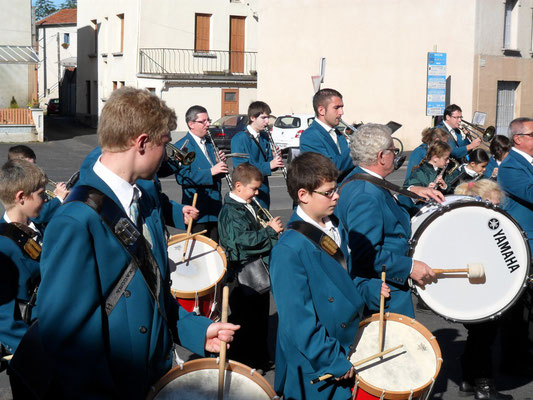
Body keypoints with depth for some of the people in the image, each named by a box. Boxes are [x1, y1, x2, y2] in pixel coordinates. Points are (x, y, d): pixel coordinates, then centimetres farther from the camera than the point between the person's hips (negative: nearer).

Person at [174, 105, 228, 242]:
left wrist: (220, 163, -3)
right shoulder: (181, 146, -9)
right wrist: (210, 172, -25)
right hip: (197, 209, -7)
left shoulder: (209, 143, 15)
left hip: (215, 208, 7)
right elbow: (182, 177, -21)